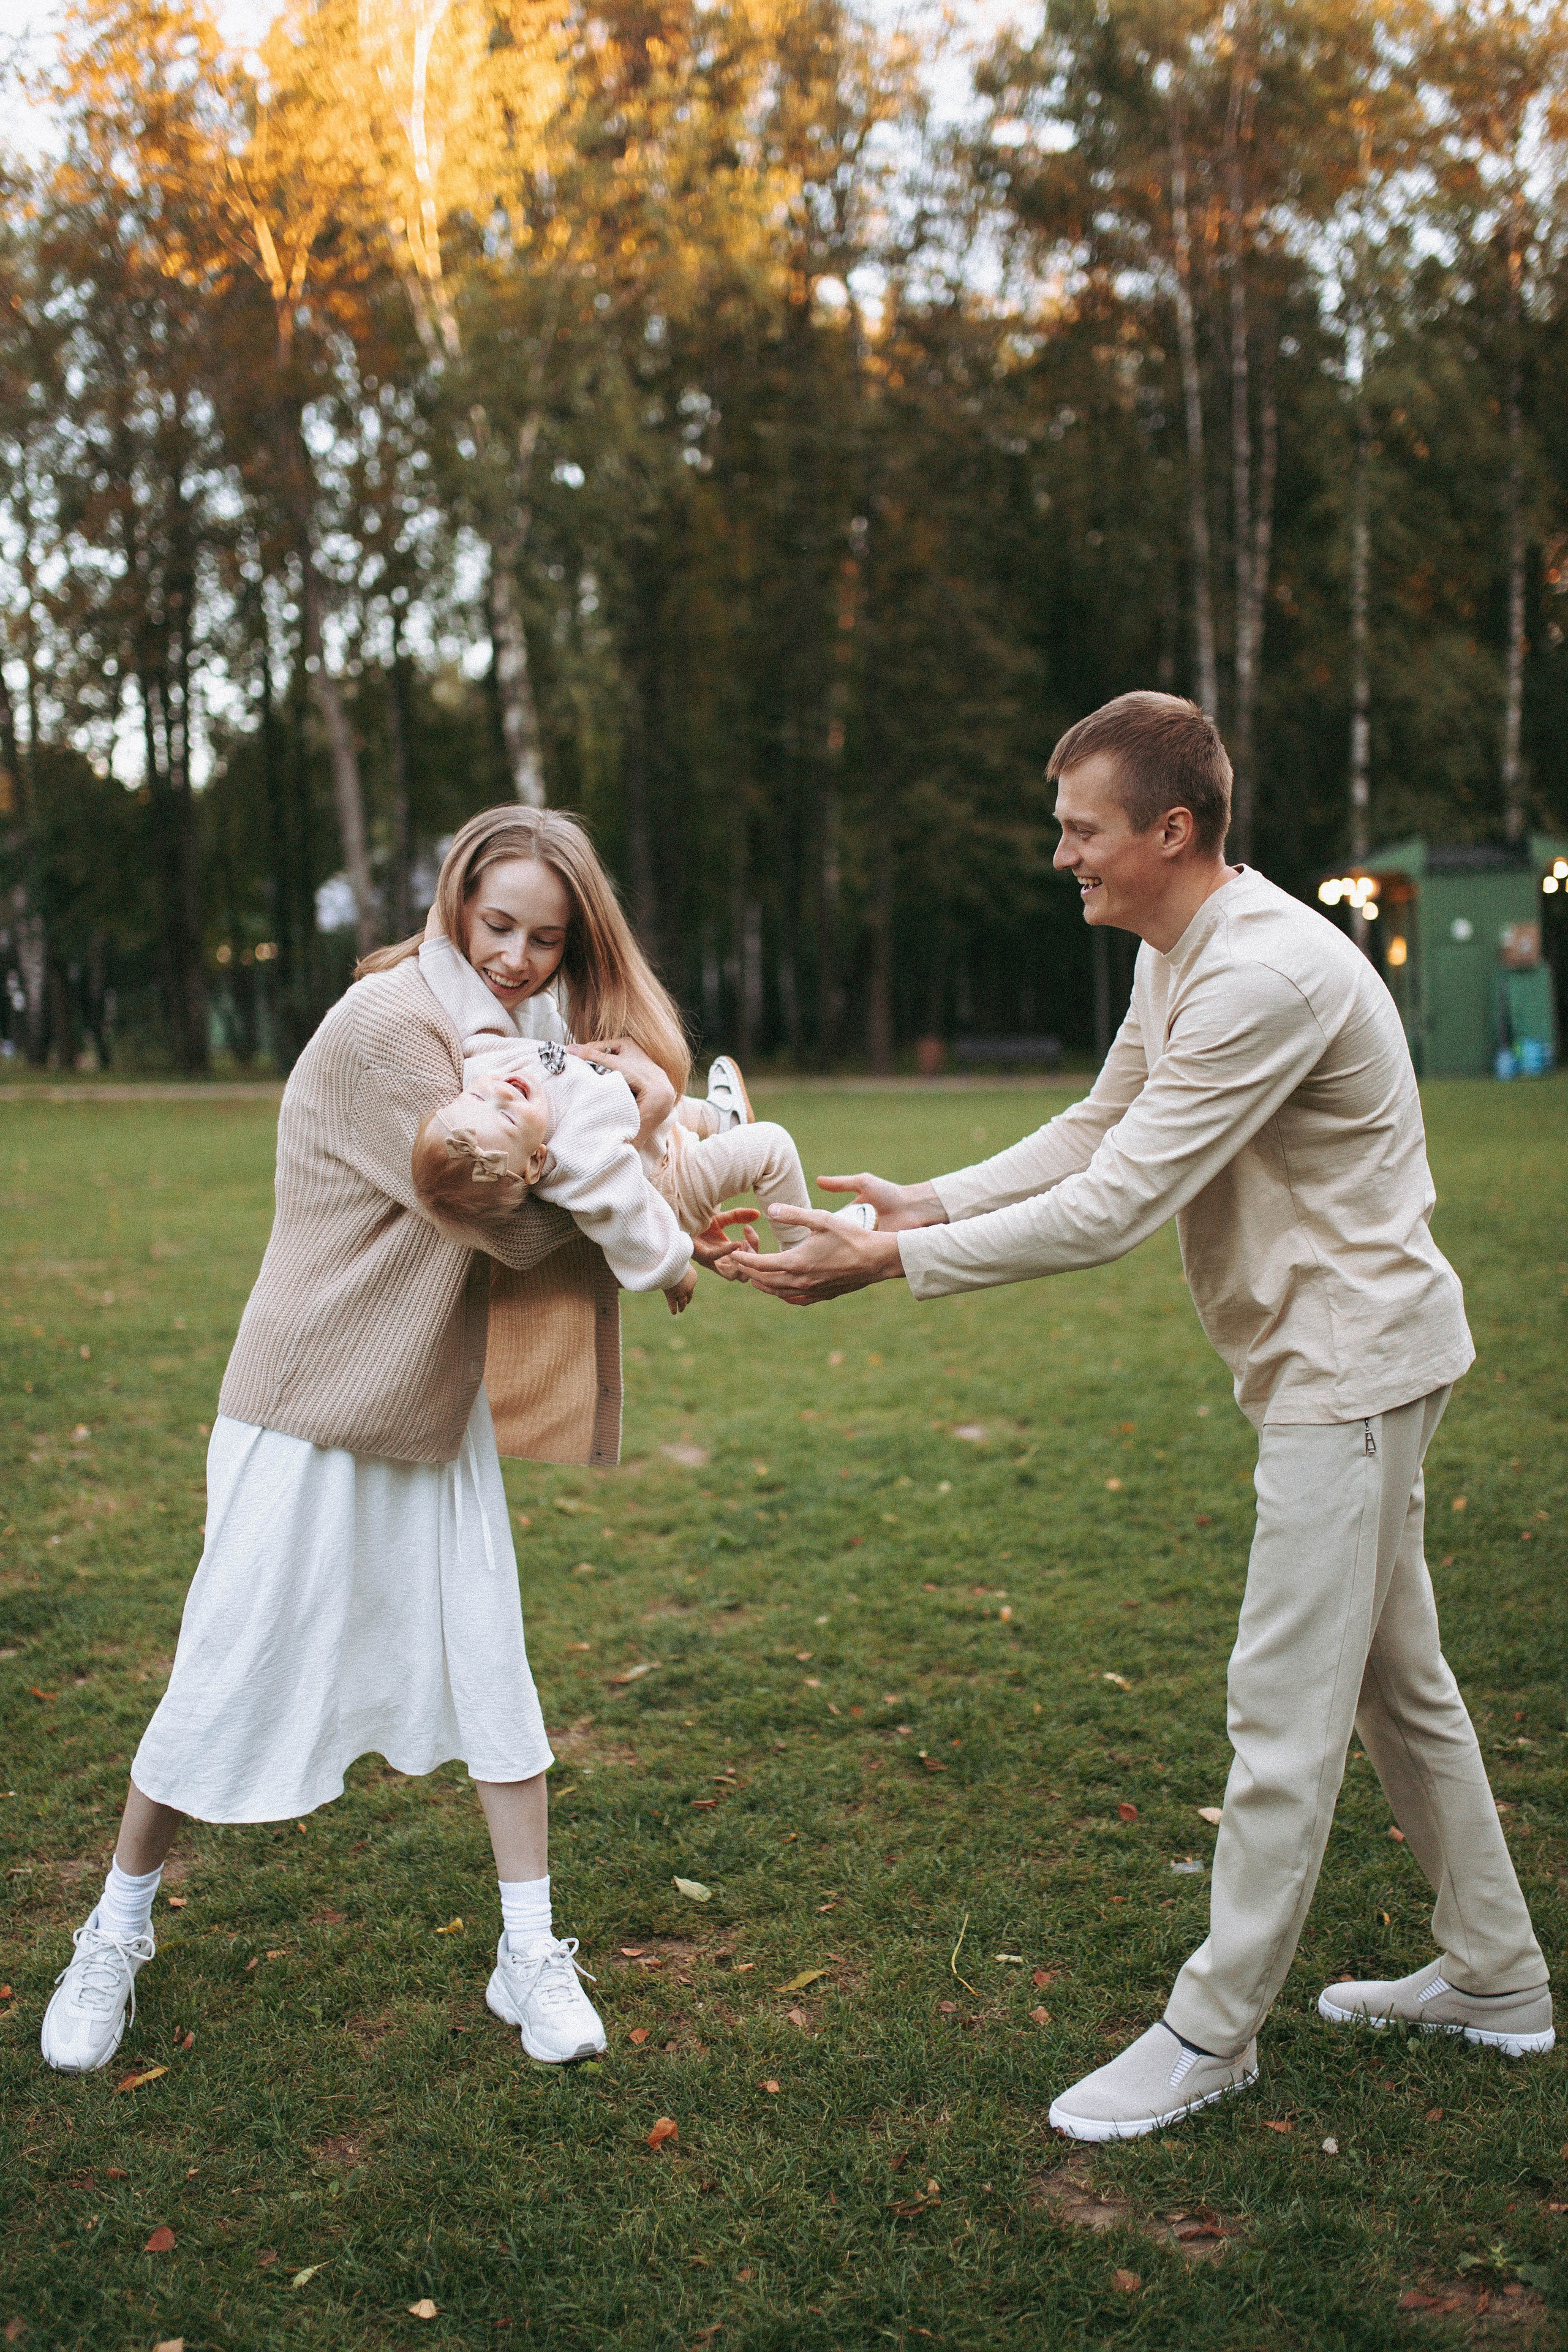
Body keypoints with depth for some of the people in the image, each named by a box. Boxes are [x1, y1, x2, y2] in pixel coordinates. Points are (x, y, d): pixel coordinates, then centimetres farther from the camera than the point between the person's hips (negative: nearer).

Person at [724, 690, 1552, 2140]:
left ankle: (1213, 2032, 12)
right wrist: (931, 1205, 1)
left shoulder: (1267, 975, -26)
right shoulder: (1176, 957, 7)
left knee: (1286, 1708, -2)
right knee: (1394, 1677, 18)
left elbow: (1114, 1210, -28)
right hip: (1334, 1363, 10)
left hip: (1351, 1358, -10)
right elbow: (1095, 1135, 13)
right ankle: (1495, 1977, 33)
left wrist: (892, 1265, -25)